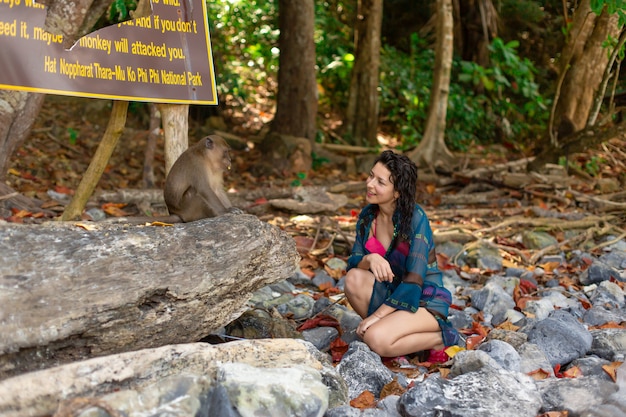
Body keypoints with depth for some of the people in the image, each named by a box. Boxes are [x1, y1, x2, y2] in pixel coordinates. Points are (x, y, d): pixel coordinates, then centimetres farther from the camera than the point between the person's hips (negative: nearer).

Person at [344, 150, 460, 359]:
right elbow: (353, 262, -3)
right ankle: (387, 327, -3)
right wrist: (369, 259, -27)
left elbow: (414, 280, -24)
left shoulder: (415, 218, -21)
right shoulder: (368, 214, -2)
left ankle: (439, 338, -4)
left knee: (376, 339, -29)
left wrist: (377, 314, -22)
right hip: (392, 293, 6)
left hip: (425, 301, -6)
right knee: (354, 278, -23)